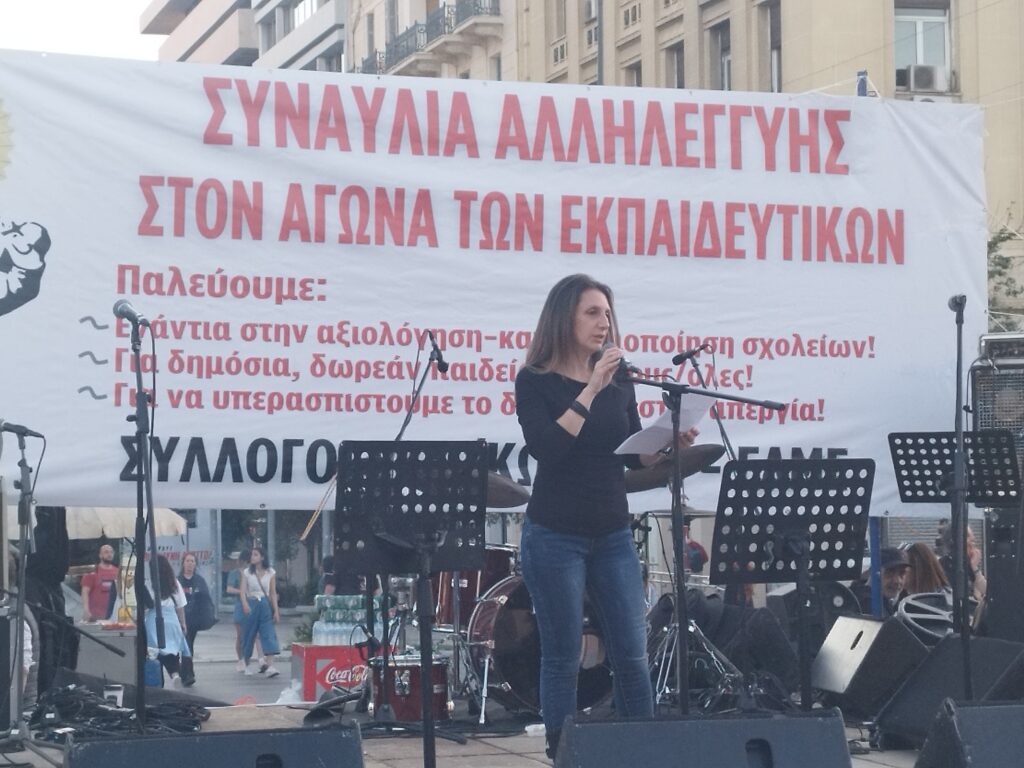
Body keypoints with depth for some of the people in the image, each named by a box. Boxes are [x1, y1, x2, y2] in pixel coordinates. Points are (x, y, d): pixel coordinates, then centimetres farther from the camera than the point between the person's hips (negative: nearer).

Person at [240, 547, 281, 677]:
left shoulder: (270, 573, 6)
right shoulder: (247, 572, 5)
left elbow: (273, 593, 8)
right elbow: (243, 591, -5)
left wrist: (276, 611, 2)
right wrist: (245, 604, -23)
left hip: (265, 605, 0)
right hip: (251, 604, 0)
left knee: (269, 634, -13)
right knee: (249, 635, 6)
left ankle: (270, 665, -22)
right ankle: (247, 663, 23)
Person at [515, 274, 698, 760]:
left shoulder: (619, 381, 8)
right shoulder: (535, 381, -5)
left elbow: (636, 456, 11)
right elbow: (545, 448, -20)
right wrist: (590, 390, -21)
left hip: (613, 534, 4)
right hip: (554, 536, -4)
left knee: (633, 655, 3)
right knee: (563, 658, 1)